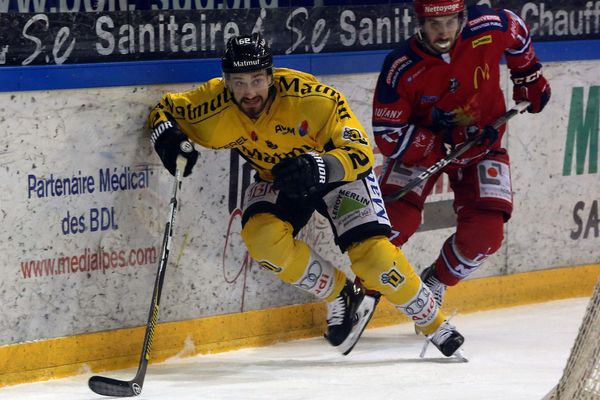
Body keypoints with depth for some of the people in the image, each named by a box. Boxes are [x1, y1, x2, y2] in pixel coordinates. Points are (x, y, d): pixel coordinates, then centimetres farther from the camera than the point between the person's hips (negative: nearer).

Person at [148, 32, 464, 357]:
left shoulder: (313, 99, -35)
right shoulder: (215, 109, -25)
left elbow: (360, 153, -36)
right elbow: (162, 110, -8)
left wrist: (320, 168, -55)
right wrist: (167, 138, -31)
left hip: (338, 170, -3)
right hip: (276, 179, 3)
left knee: (372, 252, -19)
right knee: (263, 237, -26)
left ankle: (433, 324, 6)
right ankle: (340, 297, -2)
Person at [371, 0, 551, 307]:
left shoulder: (489, 28, -23)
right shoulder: (402, 68, -27)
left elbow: (516, 33, 3)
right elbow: (388, 137, -24)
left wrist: (529, 77, 9)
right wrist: (443, 141, -30)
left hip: (482, 145, 2)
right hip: (421, 143, -2)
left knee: (485, 233, -12)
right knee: (396, 218, -21)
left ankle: (433, 285, 15)